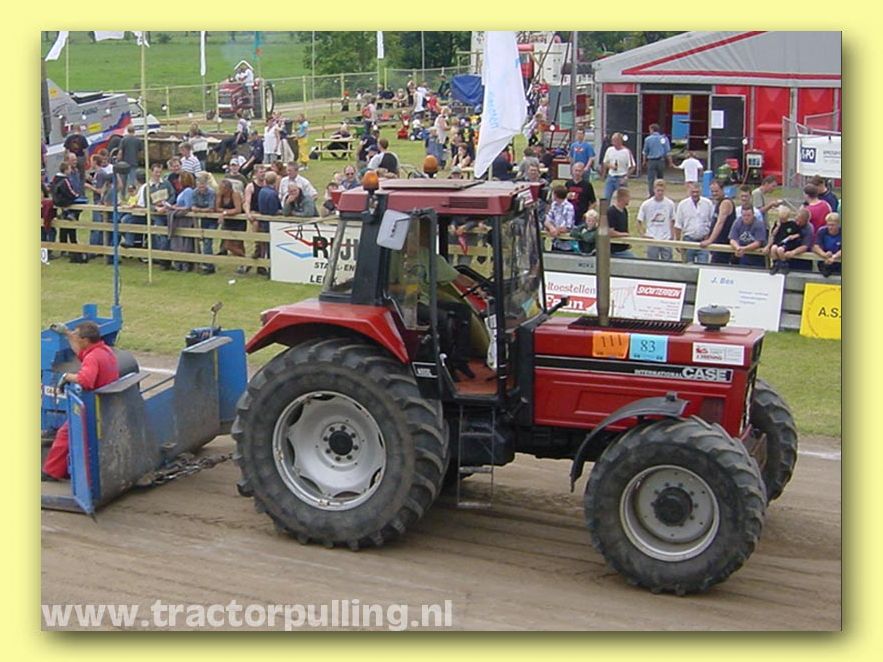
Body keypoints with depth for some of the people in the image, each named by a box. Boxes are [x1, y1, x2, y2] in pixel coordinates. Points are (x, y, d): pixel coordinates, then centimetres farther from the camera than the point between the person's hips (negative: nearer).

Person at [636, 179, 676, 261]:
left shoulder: (670, 204, 1)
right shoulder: (646, 204, -2)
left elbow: (672, 221, 11)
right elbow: (639, 221, 4)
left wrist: (672, 236, 4)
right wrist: (643, 234, -8)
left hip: (666, 240, 1)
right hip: (652, 240, -1)